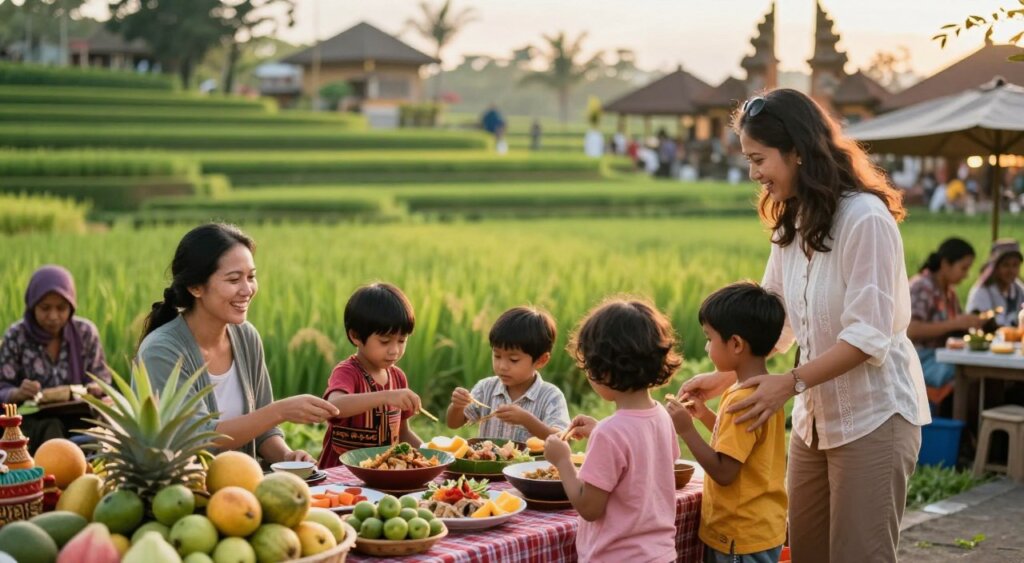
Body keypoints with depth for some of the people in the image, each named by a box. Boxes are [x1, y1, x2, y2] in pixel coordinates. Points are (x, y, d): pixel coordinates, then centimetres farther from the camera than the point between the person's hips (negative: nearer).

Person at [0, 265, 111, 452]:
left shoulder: (85, 332, 1)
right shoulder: (16, 336, -3)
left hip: (77, 418, 1)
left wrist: (97, 389, -17)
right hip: (31, 421, -1)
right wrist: (18, 394, -27)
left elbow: (103, 380, 8)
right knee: (50, 429, -35)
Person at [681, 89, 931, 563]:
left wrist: (790, 383, -24)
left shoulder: (865, 218, -17)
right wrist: (724, 377, 2)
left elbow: (868, 337, -20)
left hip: (872, 417, -7)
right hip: (815, 417, 7)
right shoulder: (792, 225, 7)